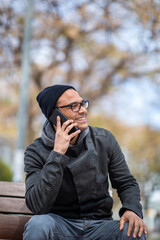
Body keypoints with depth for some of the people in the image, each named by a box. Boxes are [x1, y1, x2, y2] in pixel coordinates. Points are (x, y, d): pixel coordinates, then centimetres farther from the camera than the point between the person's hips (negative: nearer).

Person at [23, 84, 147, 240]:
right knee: (38, 224, -35)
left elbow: (127, 183, 10)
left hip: (99, 225, 2)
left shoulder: (104, 140, 2)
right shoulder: (37, 151, -7)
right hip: (60, 225, -2)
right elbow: (37, 206, -21)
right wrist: (57, 154, -24)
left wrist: (132, 209, -13)